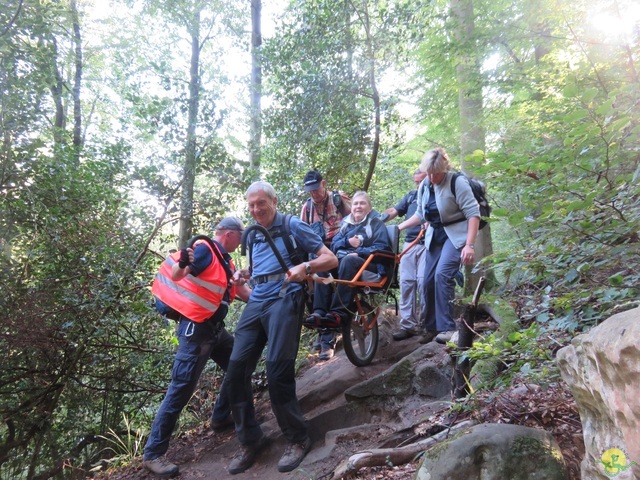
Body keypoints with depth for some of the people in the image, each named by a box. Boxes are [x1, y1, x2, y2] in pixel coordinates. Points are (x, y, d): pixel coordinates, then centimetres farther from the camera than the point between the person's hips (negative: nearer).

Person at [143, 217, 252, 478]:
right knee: (181, 389, -6)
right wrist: (183, 263, -46)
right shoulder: (204, 250, -14)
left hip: (215, 328, 10)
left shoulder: (225, 261, 13)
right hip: (196, 329, -10)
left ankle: (221, 417, 33)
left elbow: (242, 291, 19)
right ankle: (153, 454, 6)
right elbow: (174, 276, -25)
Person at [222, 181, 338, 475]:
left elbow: (330, 259, -2)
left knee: (277, 373, -13)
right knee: (235, 372, -1)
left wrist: (305, 267, -22)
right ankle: (249, 440, 17)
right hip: (256, 302, 6)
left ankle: (298, 439, 9)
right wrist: (243, 274, 9)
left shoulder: (292, 226, 1)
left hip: (284, 298, -6)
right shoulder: (252, 236, 20)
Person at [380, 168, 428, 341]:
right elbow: (394, 211, 12)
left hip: (428, 245, -4)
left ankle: (425, 323, 4)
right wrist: (378, 218, -5)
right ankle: (408, 324, 4)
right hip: (410, 244, 5)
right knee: (406, 282, 0)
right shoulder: (411, 196, 20)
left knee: (423, 282, -11)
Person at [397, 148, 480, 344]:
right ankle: (431, 328, 20)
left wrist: (470, 245, -24)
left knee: (443, 274, -25)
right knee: (429, 281, 5)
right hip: (434, 235, 7)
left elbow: (473, 214, -17)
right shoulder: (424, 185, 4)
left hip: (455, 235, -7)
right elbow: (420, 215, 15)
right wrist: (398, 228, 7)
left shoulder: (457, 182, -15)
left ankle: (447, 328, -17)